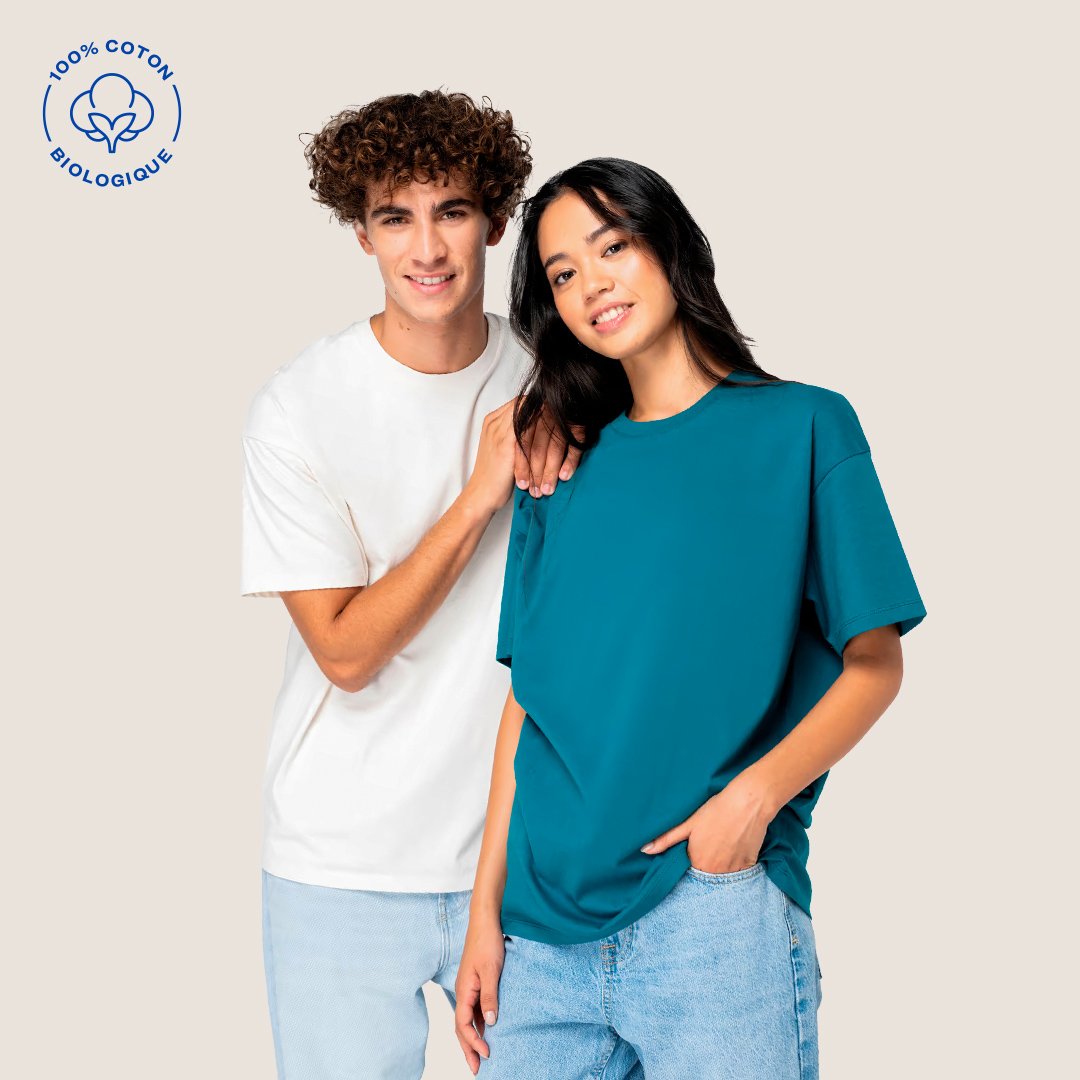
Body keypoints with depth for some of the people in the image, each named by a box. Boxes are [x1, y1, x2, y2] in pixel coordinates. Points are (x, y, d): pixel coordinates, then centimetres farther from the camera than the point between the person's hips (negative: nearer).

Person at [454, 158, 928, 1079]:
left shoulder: (804, 427, 0)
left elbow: (874, 665, -1)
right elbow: (528, 696, 10)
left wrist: (755, 794, -17)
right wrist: (487, 908, 4)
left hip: (719, 912, -3)